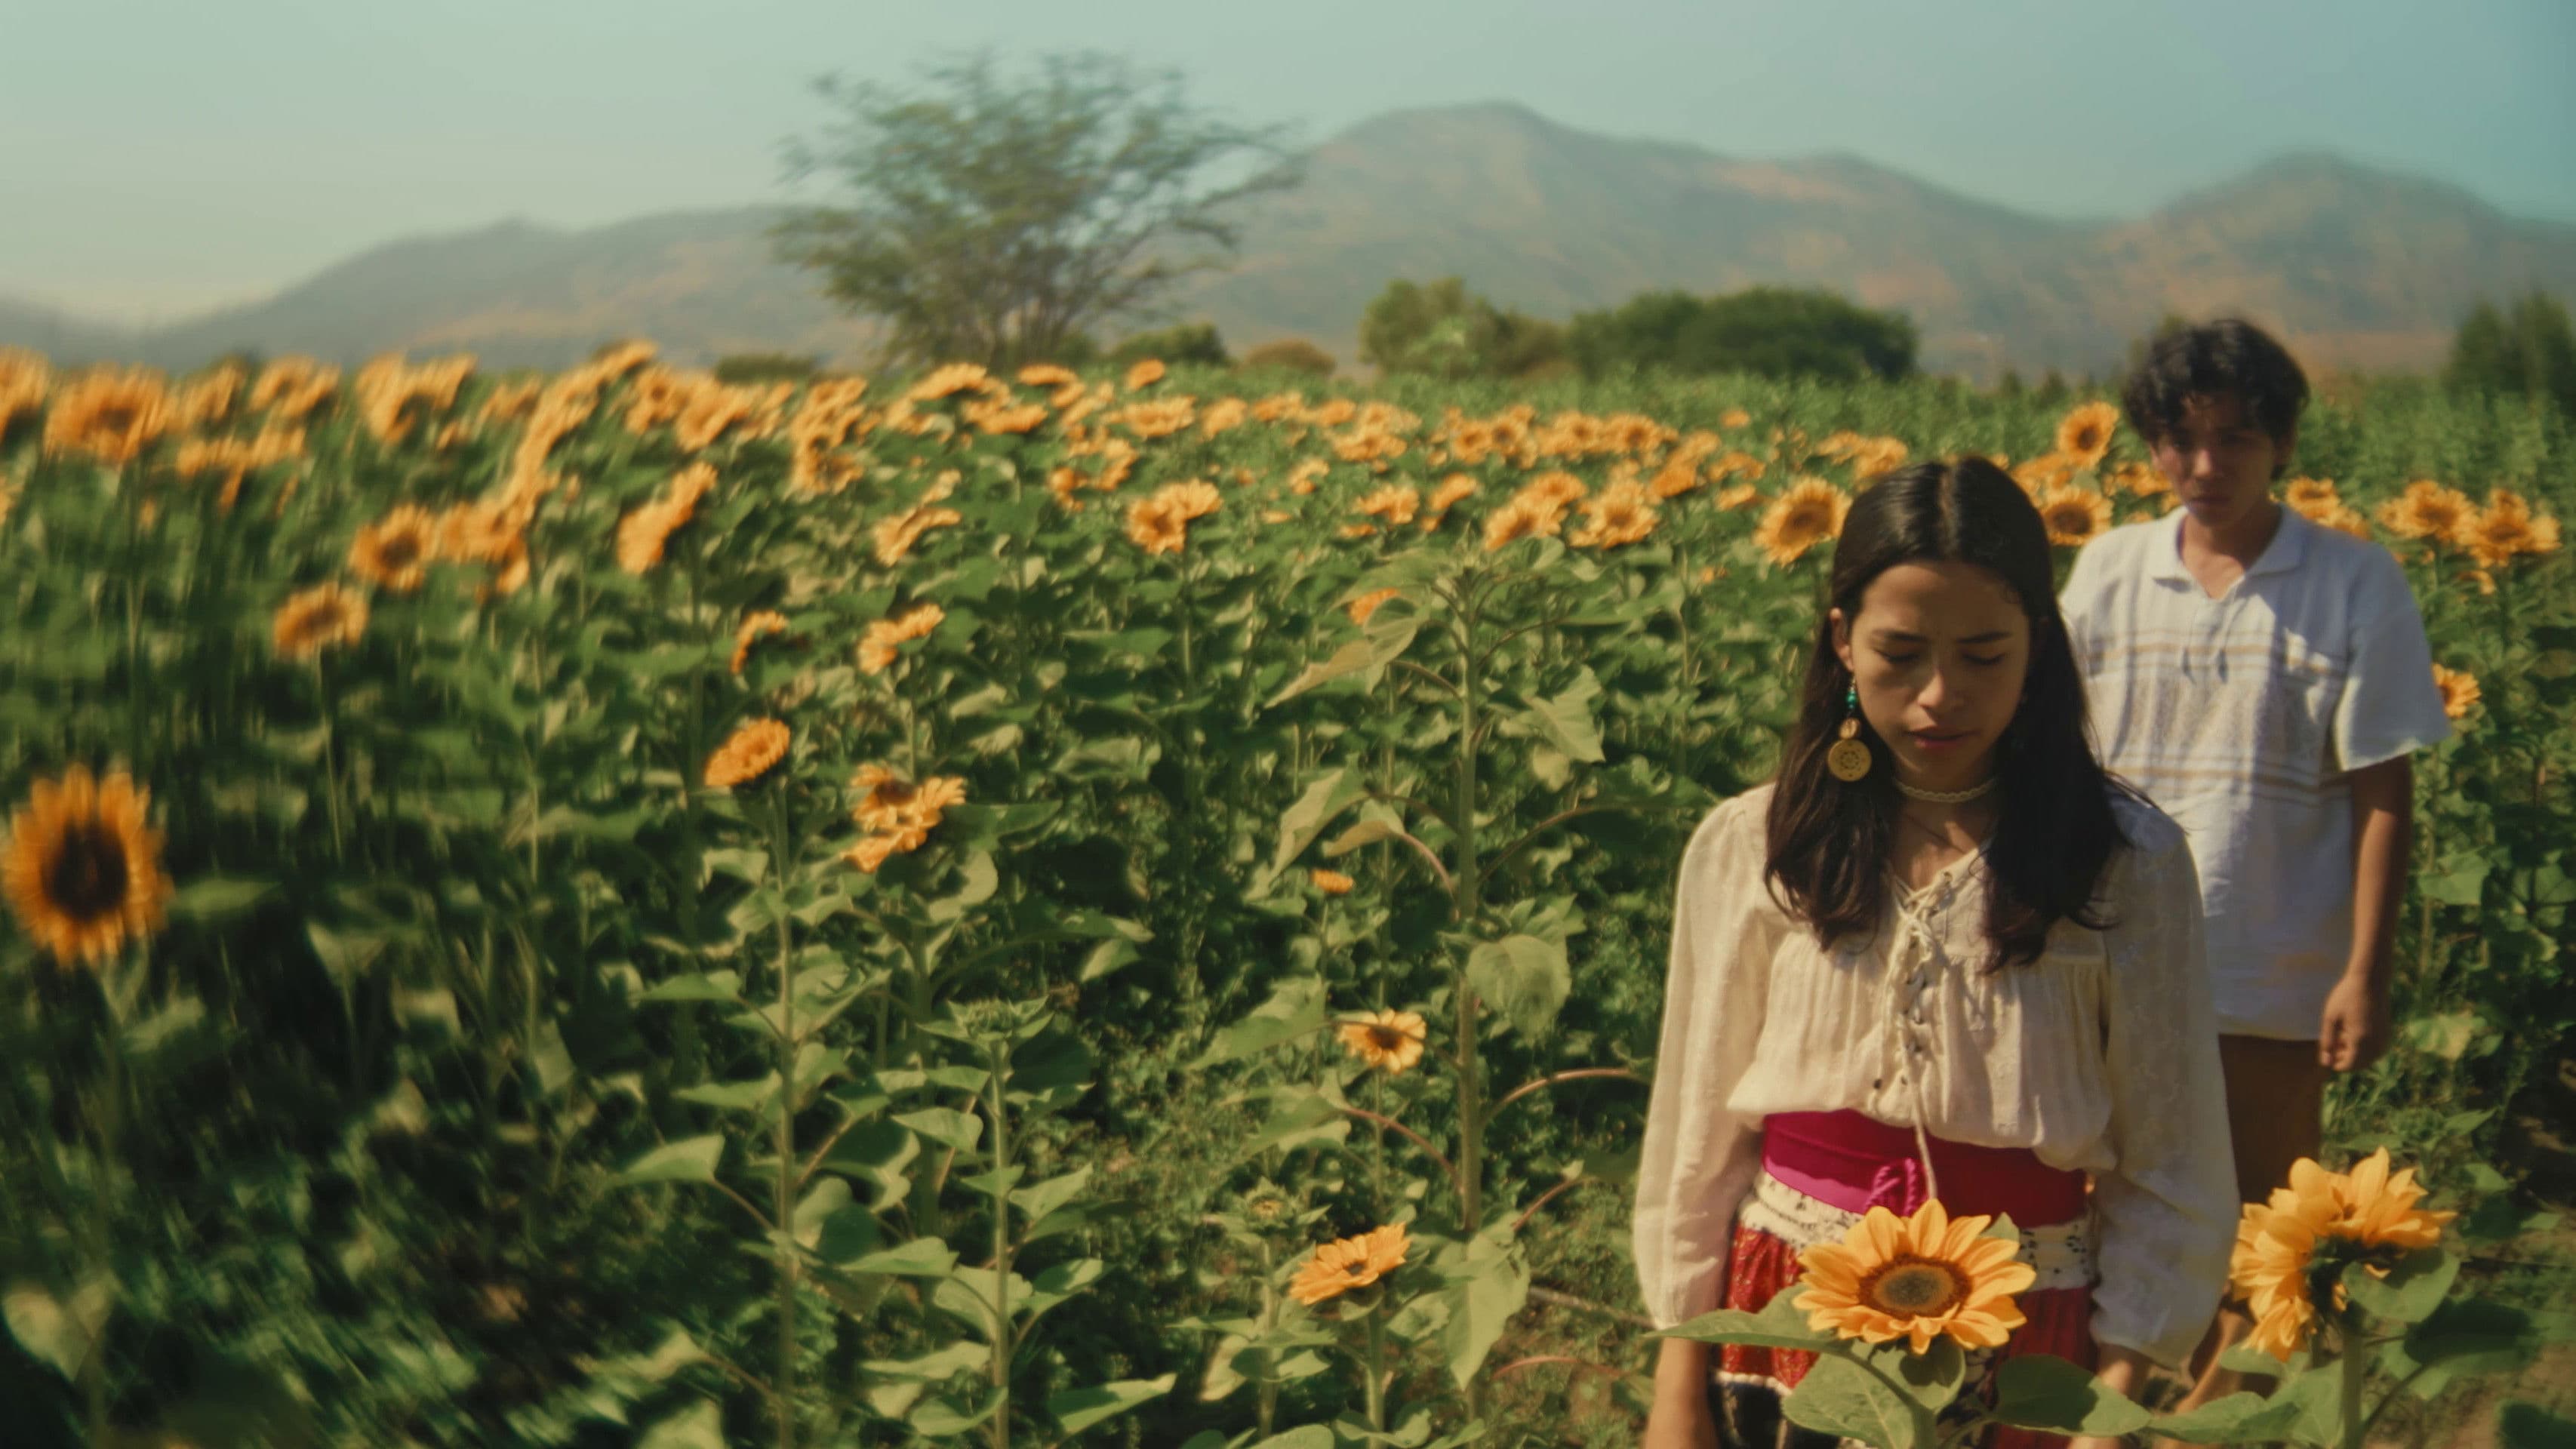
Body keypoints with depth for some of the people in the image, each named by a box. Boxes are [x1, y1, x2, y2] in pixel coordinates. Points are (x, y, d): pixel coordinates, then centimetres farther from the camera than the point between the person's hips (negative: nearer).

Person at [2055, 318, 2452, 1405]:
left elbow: (2382, 794, -4)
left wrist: (2367, 971, -8)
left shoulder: (2357, 587, -6)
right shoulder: (2108, 572, 1)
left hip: (2280, 982, -2)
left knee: (2262, 1219, 11)